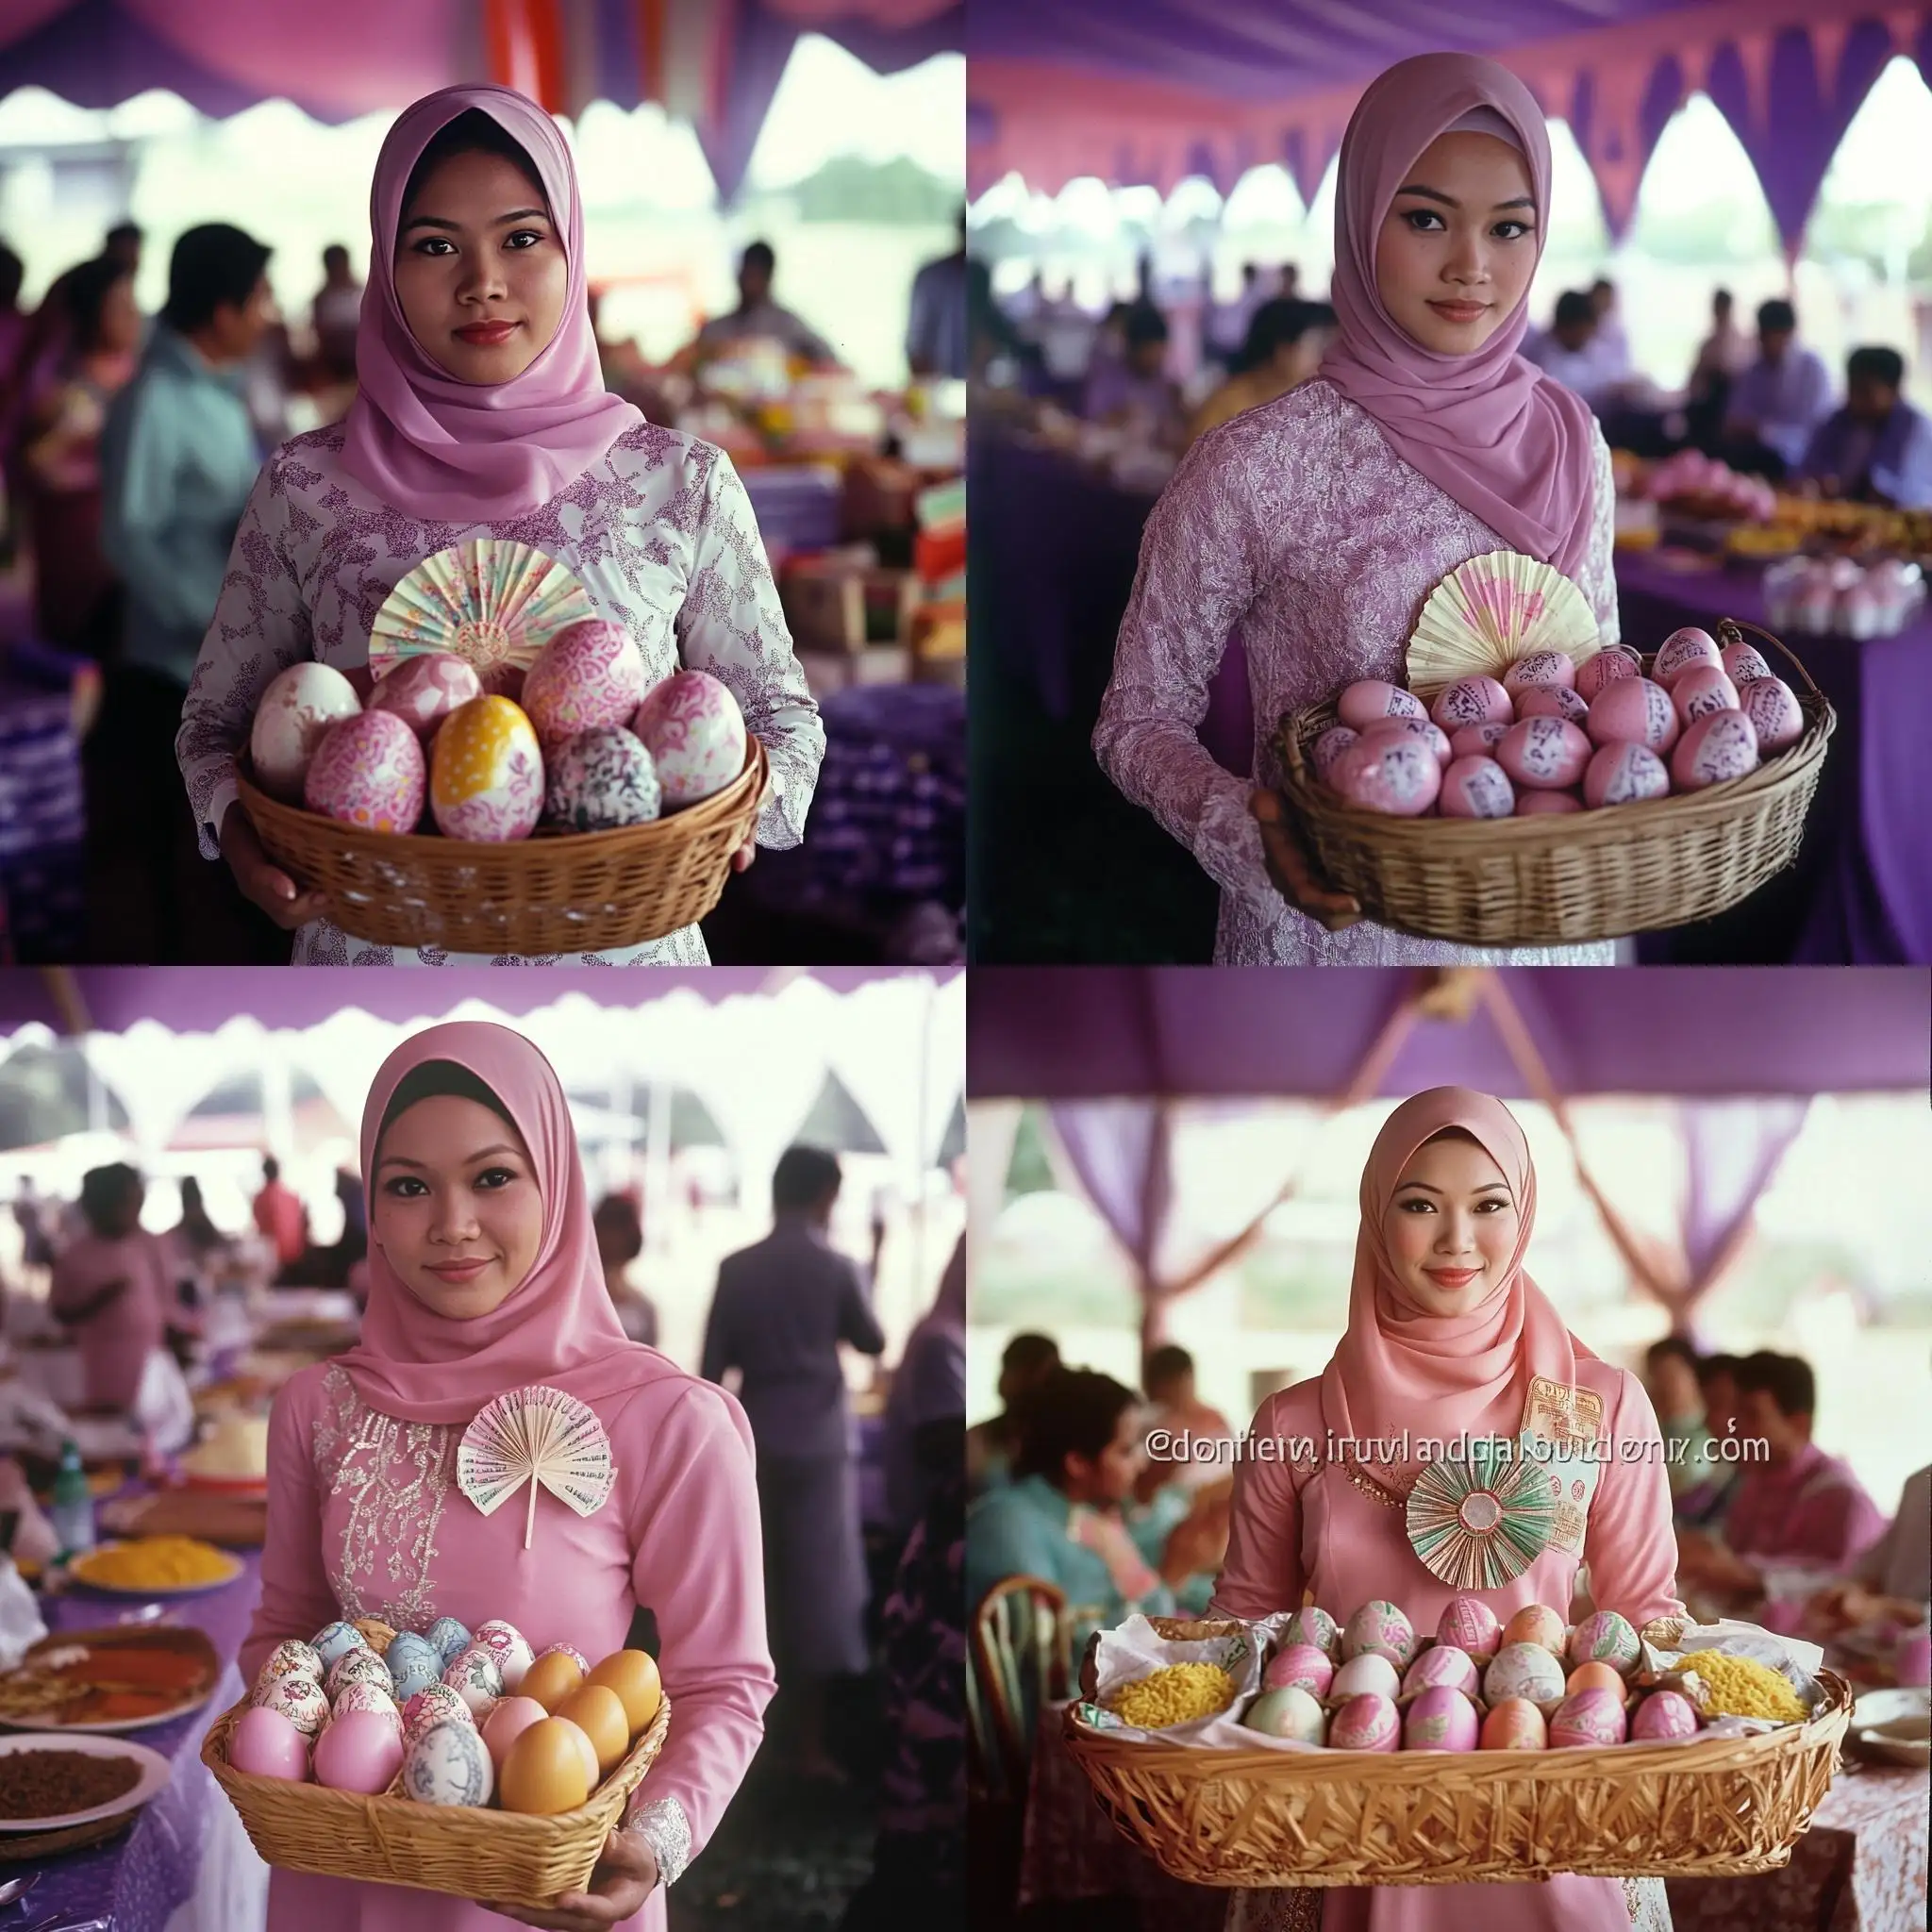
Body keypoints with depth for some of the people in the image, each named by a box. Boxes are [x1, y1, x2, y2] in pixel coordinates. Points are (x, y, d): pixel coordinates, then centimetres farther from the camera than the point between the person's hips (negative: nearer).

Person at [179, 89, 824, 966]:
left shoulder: (684, 482, -4)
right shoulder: (305, 485, -4)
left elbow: (780, 713, 4)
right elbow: (215, 716, 6)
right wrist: (234, 821, -16)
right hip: (374, 950, 0)